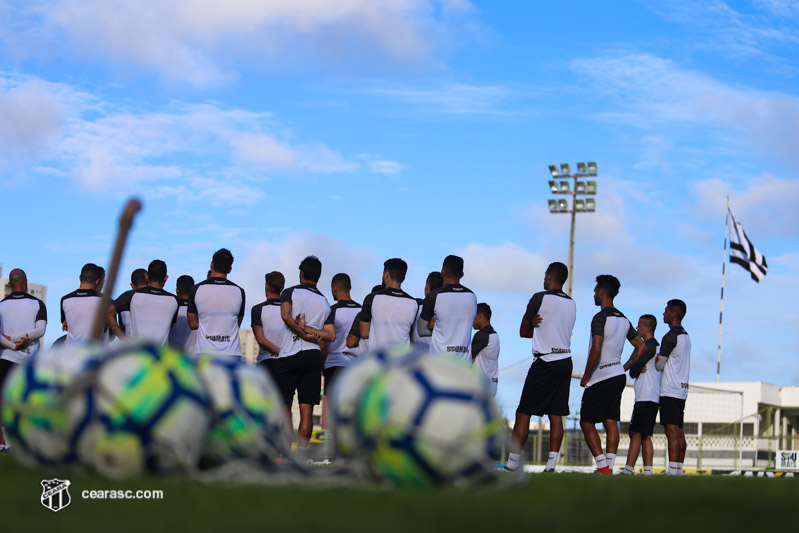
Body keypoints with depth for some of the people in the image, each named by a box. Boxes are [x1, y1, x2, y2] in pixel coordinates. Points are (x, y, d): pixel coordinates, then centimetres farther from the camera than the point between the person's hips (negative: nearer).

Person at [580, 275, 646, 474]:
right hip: (618, 375, 8)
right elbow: (641, 346, 19)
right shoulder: (624, 319, 13)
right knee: (611, 422, 5)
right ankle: (609, 467, 0)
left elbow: (596, 350, -21)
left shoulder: (600, 318, -14)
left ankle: (603, 467, -10)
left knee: (587, 423, -2)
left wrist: (585, 376, -12)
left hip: (601, 377, -8)